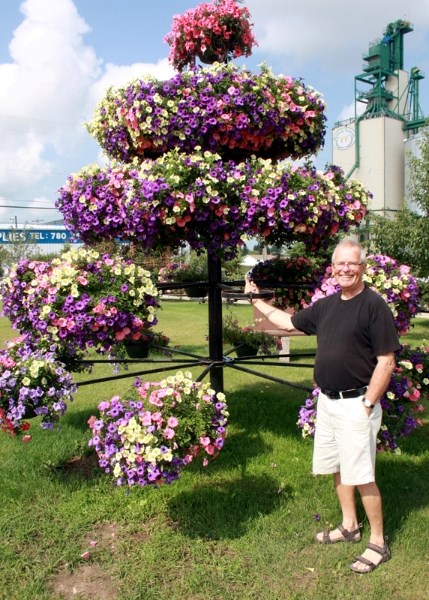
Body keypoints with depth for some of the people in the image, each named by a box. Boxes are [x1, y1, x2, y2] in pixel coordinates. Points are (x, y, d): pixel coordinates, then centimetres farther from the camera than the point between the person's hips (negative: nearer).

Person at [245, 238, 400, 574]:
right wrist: (256, 301, 23)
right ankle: (350, 526, 37)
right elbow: (288, 322, 22)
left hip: (355, 404, -8)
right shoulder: (326, 305, 9)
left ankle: (378, 544, 15)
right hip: (327, 401, 8)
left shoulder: (374, 306, -13)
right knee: (337, 468, 18)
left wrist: (367, 404, -17)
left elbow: (386, 362, -15)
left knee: (361, 476, -2)